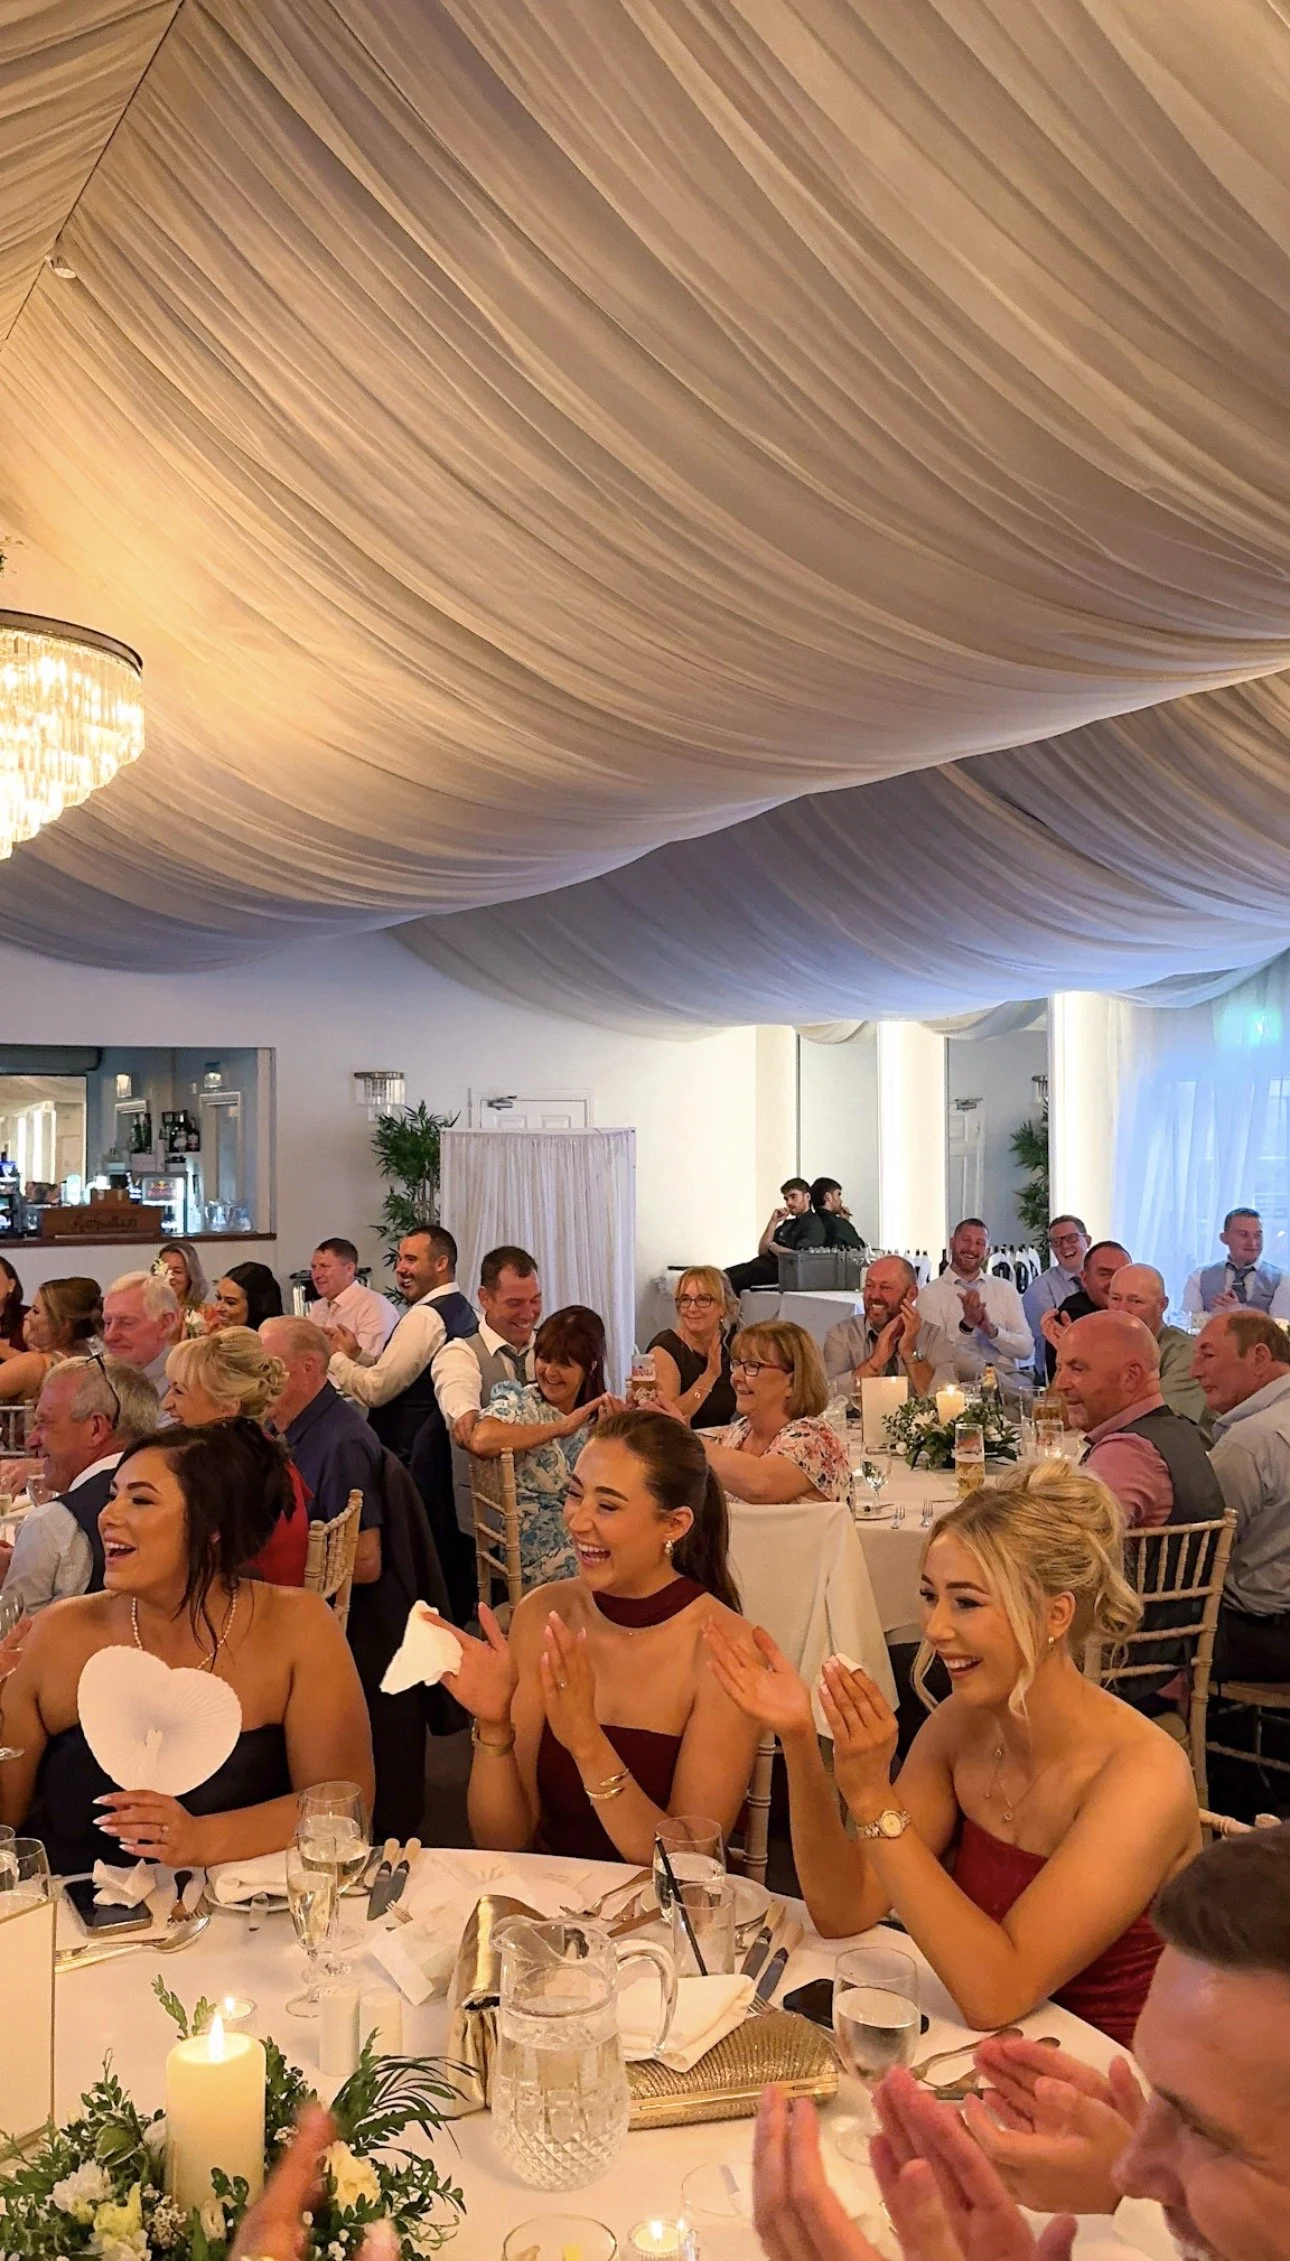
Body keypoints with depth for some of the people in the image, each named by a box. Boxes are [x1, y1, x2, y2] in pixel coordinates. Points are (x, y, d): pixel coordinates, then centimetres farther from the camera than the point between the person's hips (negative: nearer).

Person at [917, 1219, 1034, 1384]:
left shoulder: (1005, 1289, 14)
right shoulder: (931, 1293, 4)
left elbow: (1026, 1350, 6)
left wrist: (992, 1330, -10)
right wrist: (966, 1325, -19)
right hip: (958, 1385, -2)